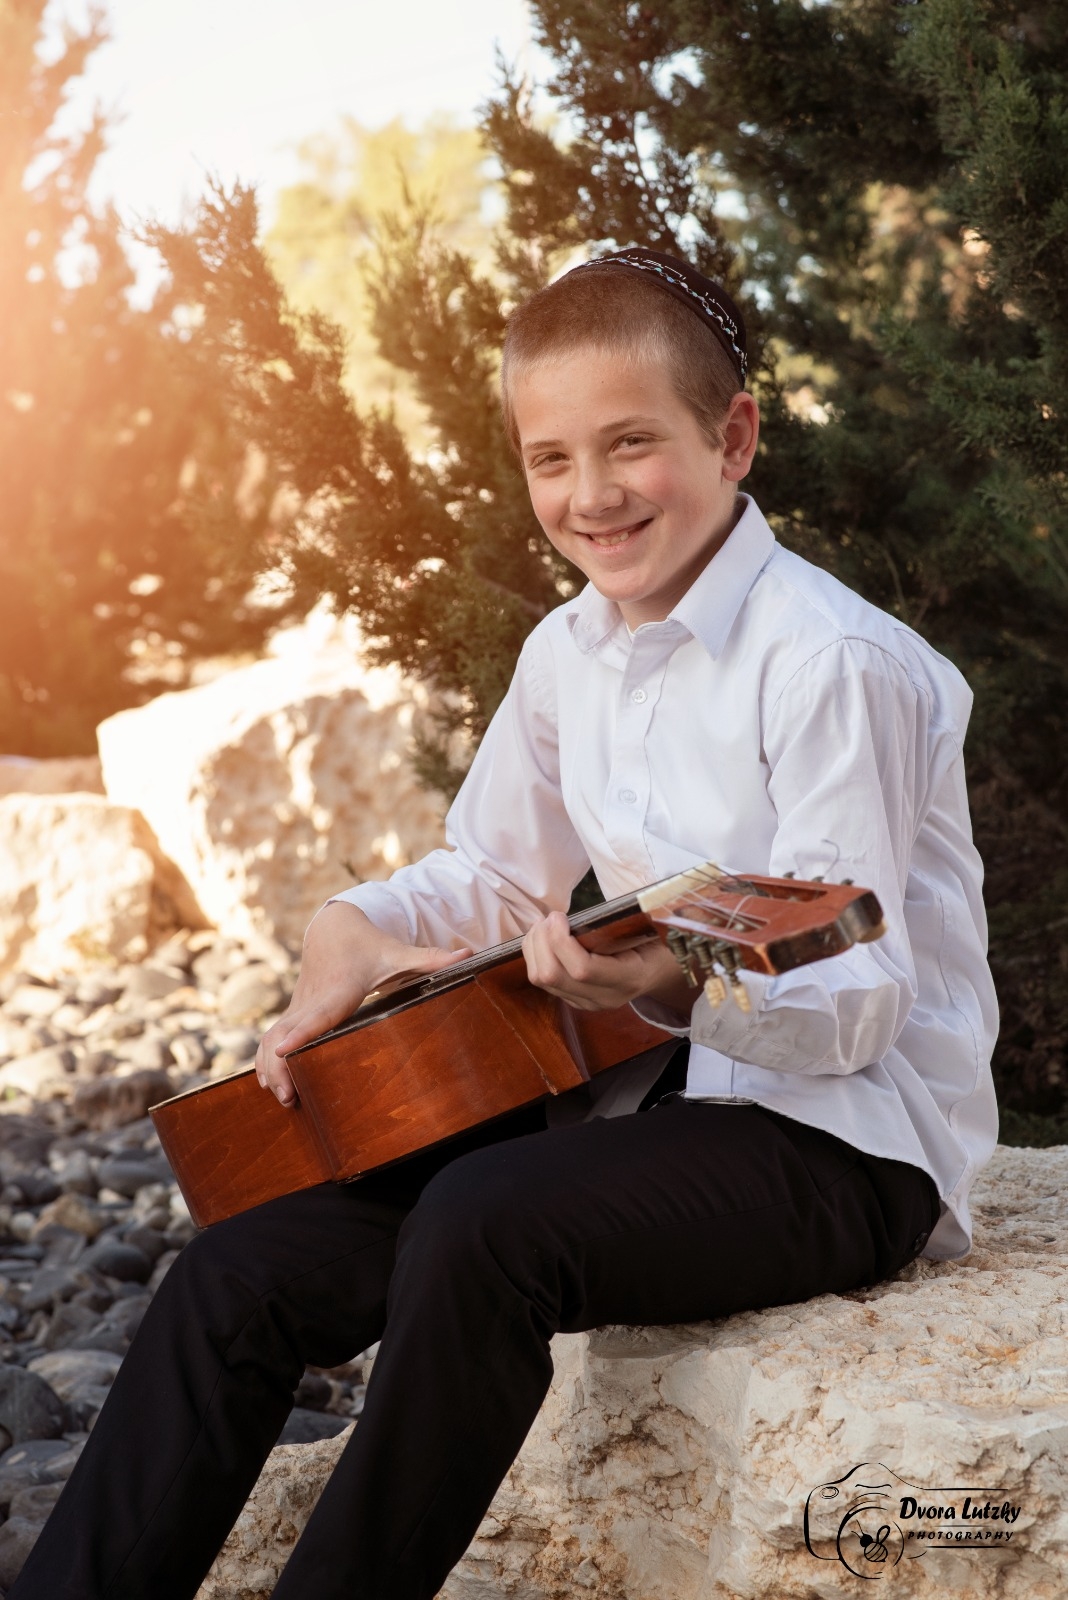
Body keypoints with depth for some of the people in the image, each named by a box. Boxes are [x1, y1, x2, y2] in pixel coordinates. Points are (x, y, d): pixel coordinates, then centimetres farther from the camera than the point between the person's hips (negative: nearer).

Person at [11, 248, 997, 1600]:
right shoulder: (571, 651, 8)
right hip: (652, 1094, 8)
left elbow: (857, 999, -18)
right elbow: (493, 873, 21)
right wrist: (354, 929, -1)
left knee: (481, 1230, -35)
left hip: (844, 1139, -7)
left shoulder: (836, 664, -16)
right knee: (244, 1273, -8)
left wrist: (672, 979, -38)